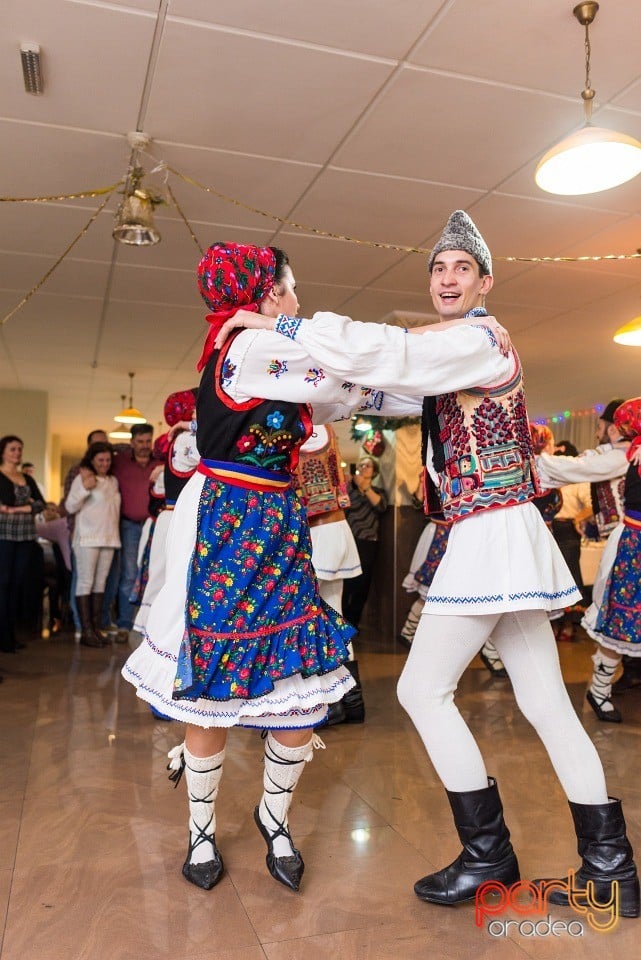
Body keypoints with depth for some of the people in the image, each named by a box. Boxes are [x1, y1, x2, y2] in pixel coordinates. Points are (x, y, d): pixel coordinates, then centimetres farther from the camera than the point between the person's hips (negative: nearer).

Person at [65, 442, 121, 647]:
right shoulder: (82, 478, -2)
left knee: (101, 583, 7)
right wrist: (85, 488, -19)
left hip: (108, 538, 6)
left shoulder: (113, 481, 15)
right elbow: (70, 507, -7)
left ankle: (96, 628, 12)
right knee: (85, 583, -5)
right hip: (87, 538, -6)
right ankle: (86, 632, -4)